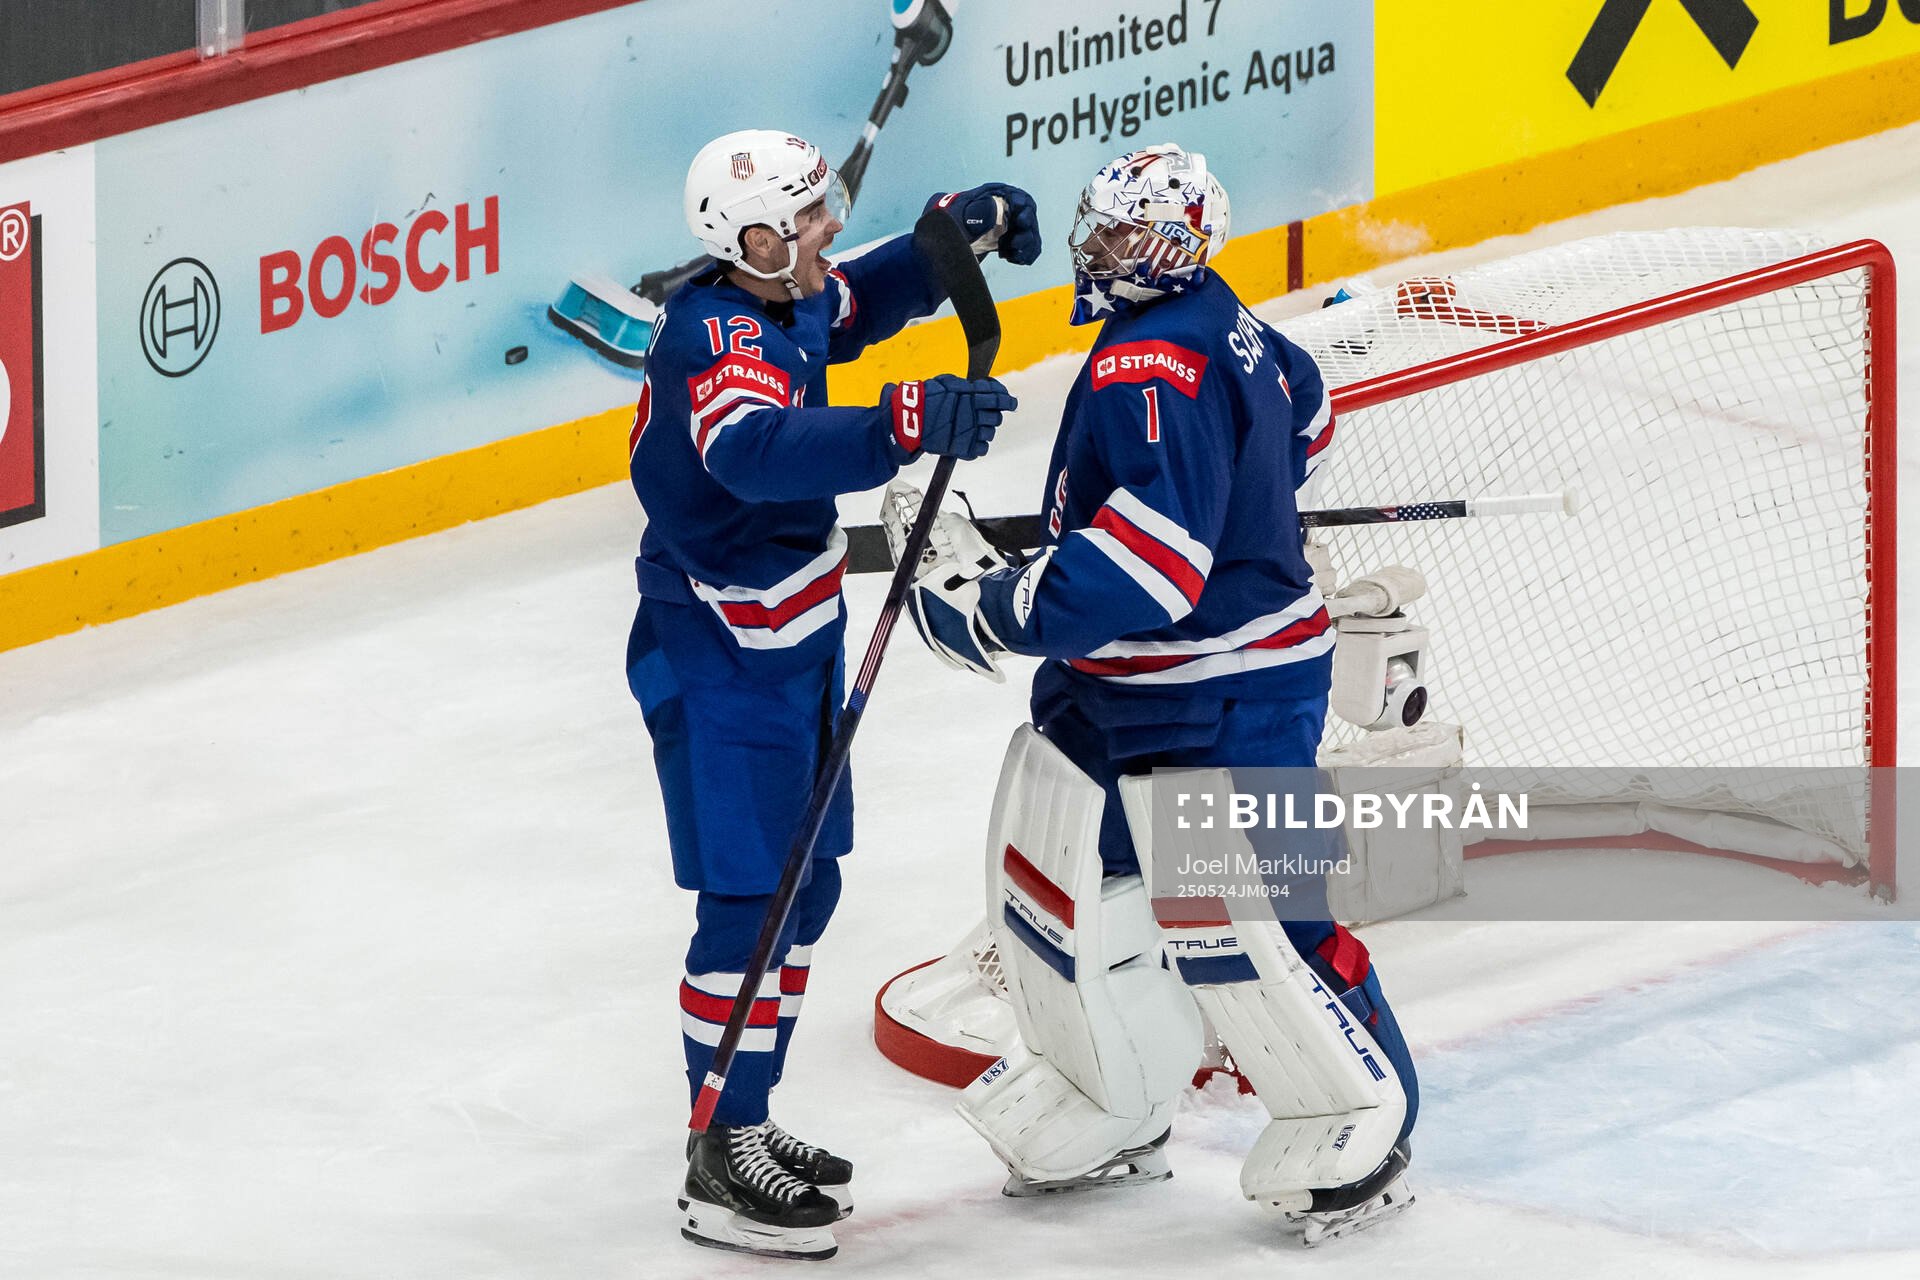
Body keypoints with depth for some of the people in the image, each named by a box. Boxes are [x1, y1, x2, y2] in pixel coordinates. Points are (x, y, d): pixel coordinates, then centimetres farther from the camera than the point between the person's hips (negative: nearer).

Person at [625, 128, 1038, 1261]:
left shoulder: (787, 306, 4)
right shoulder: (717, 339, -26)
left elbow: (861, 303, 27)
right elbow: (755, 447, -47)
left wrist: (961, 229, 13)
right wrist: (909, 424, -58)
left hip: (791, 642, 10)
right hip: (719, 663, -10)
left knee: (806, 886, 16)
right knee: (750, 901, -8)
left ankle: (745, 1127, 28)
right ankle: (719, 1171, -2)